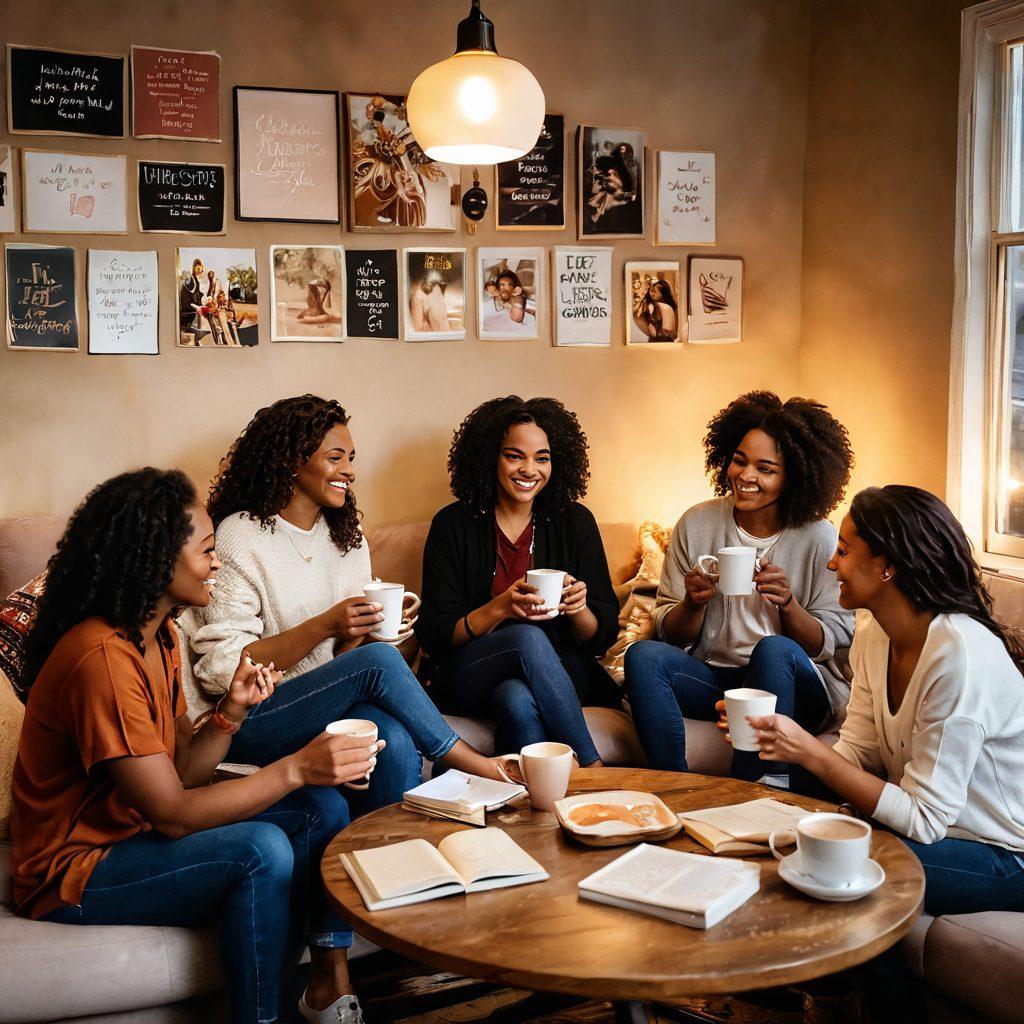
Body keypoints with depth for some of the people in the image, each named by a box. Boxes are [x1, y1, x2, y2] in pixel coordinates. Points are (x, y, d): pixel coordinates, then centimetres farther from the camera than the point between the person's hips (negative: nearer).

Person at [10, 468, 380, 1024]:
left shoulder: (160, 636, 4)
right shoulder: (101, 658, -27)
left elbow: (182, 772, 3)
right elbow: (172, 813, -27)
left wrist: (232, 709, -13)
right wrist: (294, 768, -28)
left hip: (135, 831, 9)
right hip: (77, 873, -9)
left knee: (321, 806, -3)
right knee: (261, 850, -29)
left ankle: (331, 979, 3)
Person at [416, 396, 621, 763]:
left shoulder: (575, 522, 5)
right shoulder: (452, 524, 0)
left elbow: (603, 636, 7)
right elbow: (434, 636, -5)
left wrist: (578, 610, -17)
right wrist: (500, 608, -22)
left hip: (561, 672, 1)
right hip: (470, 679, 0)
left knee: (518, 700, -35)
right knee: (529, 637, -32)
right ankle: (592, 769, -26)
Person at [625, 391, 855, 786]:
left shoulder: (819, 539, -4)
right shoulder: (696, 524, 3)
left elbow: (834, 644, -4)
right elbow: (668, 633, 5)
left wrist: (787, 604, -21)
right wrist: (693, 604, -17)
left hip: (793, 687, -2)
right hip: (711, 676, 2)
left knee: (774, 649, -34)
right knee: (643, 655, -24)